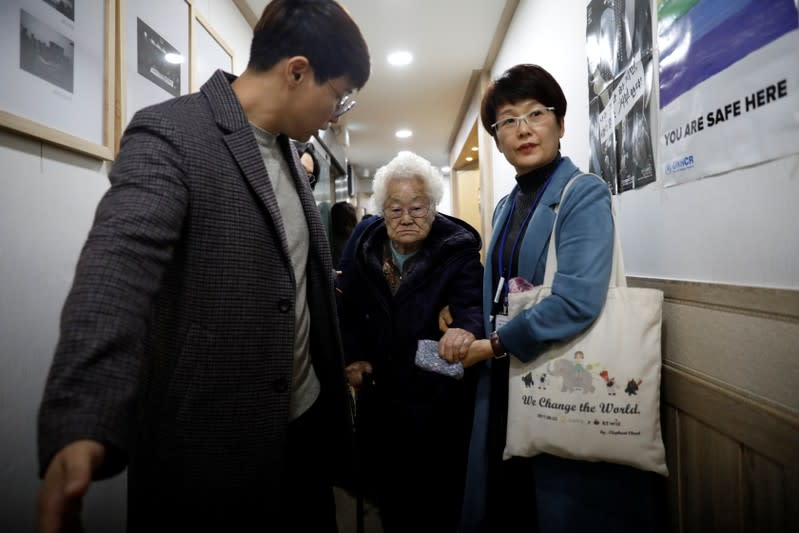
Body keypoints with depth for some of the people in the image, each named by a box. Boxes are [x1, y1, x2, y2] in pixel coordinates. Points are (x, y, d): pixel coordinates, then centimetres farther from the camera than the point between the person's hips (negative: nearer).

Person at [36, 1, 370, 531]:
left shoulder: (287, 148, 9)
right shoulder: (168, 133, -15)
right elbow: (119, 262, -31)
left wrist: (337, 367, 21)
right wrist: (81, 426, -44)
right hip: (210, 443, -7)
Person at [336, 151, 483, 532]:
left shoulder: (457, 248, -10)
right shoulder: (363, 243, 0)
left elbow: (472, 301, -24)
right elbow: (345, 306, 7)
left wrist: (466, 328, -46)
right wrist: (353, 356, -3)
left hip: (438, 395, -3)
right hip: (378, 388, 4)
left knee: (439, 497, 11)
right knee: (386, 486, 19)